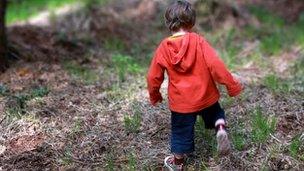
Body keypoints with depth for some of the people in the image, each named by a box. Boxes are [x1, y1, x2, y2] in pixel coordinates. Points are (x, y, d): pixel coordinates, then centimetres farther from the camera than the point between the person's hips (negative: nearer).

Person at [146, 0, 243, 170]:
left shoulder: (164, 48, -7)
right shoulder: (199, 41, -13)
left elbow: (154, 76, 0)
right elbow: (215, 64, -19)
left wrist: (154, 94, 18)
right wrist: (232, 85, -10)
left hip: (181, 101, 1)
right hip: (205, 96, -1)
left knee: (181, 131, 19)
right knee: (216, 113, 28)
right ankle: (221, 130, -3)